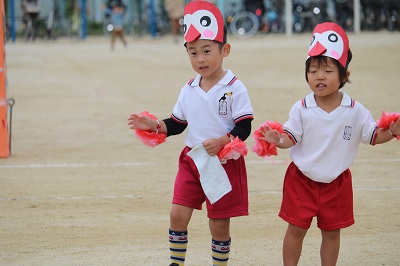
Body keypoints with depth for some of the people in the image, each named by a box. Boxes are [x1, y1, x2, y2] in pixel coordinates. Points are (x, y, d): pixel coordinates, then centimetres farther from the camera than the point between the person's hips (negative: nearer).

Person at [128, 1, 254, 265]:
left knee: (219, 223, 4)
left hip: (224, 162, -4)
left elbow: (244, 127, -13)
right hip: (192, 160, 4)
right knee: (178, 214, -3)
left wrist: (221, 141, -29)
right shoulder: (188, 90, 5)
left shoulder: (235, 89, -11)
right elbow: (177, 124, 13)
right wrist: (154, 125, -4)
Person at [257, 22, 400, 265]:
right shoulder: (301, 109, -10)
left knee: (332, 232, 12)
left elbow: (374, 136, -3)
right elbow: (291, 138, -7)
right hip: (302, 179, -1)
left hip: (336, 181, 1)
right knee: (296, 229, 5)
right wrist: (277, 139, -29)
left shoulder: (355, 111, -8)